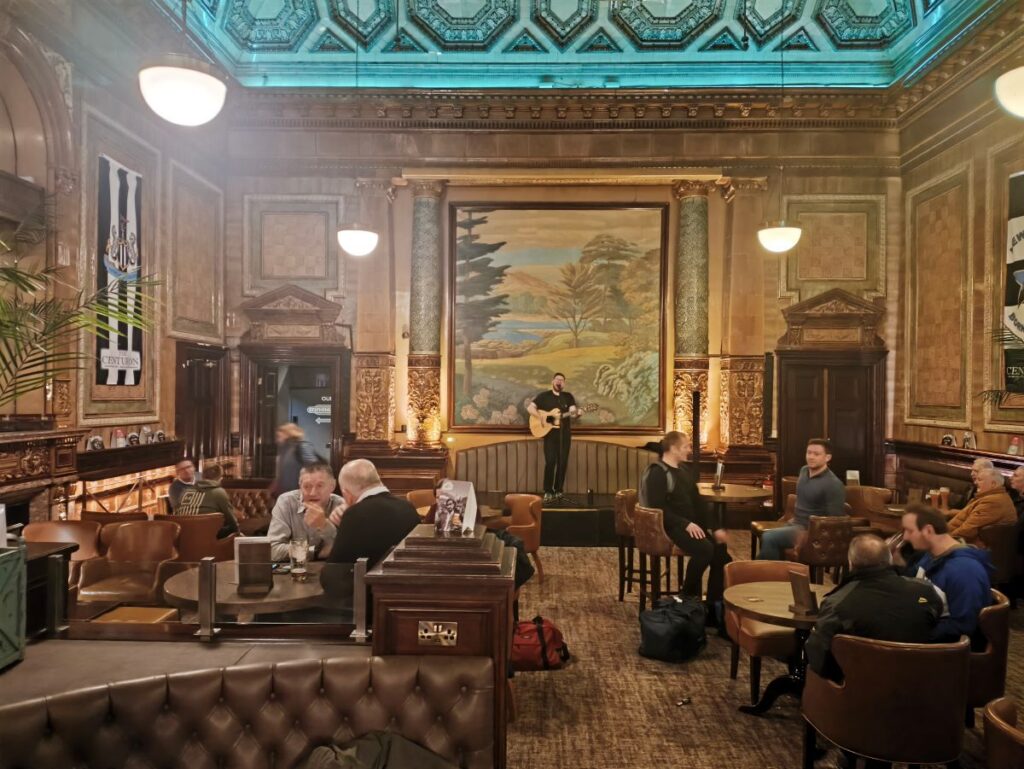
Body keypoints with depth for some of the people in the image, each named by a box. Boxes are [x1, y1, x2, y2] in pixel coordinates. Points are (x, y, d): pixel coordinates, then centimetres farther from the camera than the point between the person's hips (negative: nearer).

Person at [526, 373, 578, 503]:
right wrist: (542, 418, -14)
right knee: (550, 462, -11)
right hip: (550, 433, -3)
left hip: (565, 433, 3)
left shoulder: (568, 396, 11)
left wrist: (574, 412, -25)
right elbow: (530, 408, -2)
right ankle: (548, 492, -4)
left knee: (563, 462, 2)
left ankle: (558, 491, 13)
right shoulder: (544, 395, 3)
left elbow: (573, 413, -1)